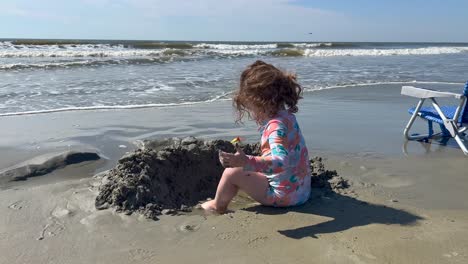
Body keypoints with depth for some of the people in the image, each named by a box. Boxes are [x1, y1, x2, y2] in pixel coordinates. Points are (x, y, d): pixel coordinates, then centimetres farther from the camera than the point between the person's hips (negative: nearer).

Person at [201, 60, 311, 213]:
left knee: (232, 172, -8)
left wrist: (246, 162, -51)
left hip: (283, 193, -10)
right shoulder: (286, 115, 4)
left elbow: (280, 161, -41)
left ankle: (218, 206, 18)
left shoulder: (276, 125, -27)